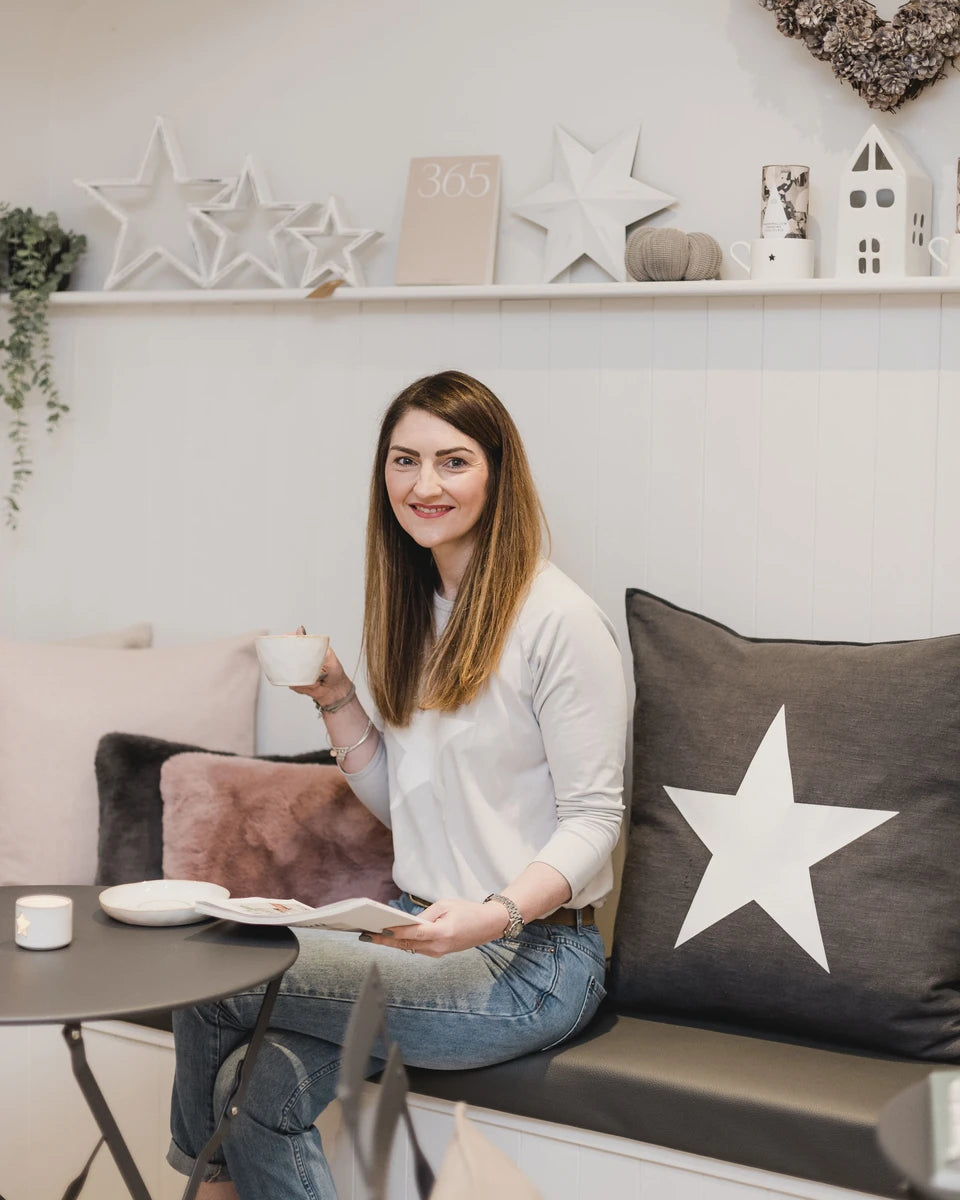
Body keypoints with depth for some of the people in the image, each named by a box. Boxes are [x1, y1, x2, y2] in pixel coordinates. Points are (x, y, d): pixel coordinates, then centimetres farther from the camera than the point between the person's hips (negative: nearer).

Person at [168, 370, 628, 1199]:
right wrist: (334, 698, 4)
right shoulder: (418, 610, 12)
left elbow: (592, 819, -13)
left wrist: (494, 915, -28)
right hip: (428, 938, 7)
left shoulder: (558, 619, -13)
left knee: (210, 980, -12)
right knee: (265, 1086, -18)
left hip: (527, 962, -7)